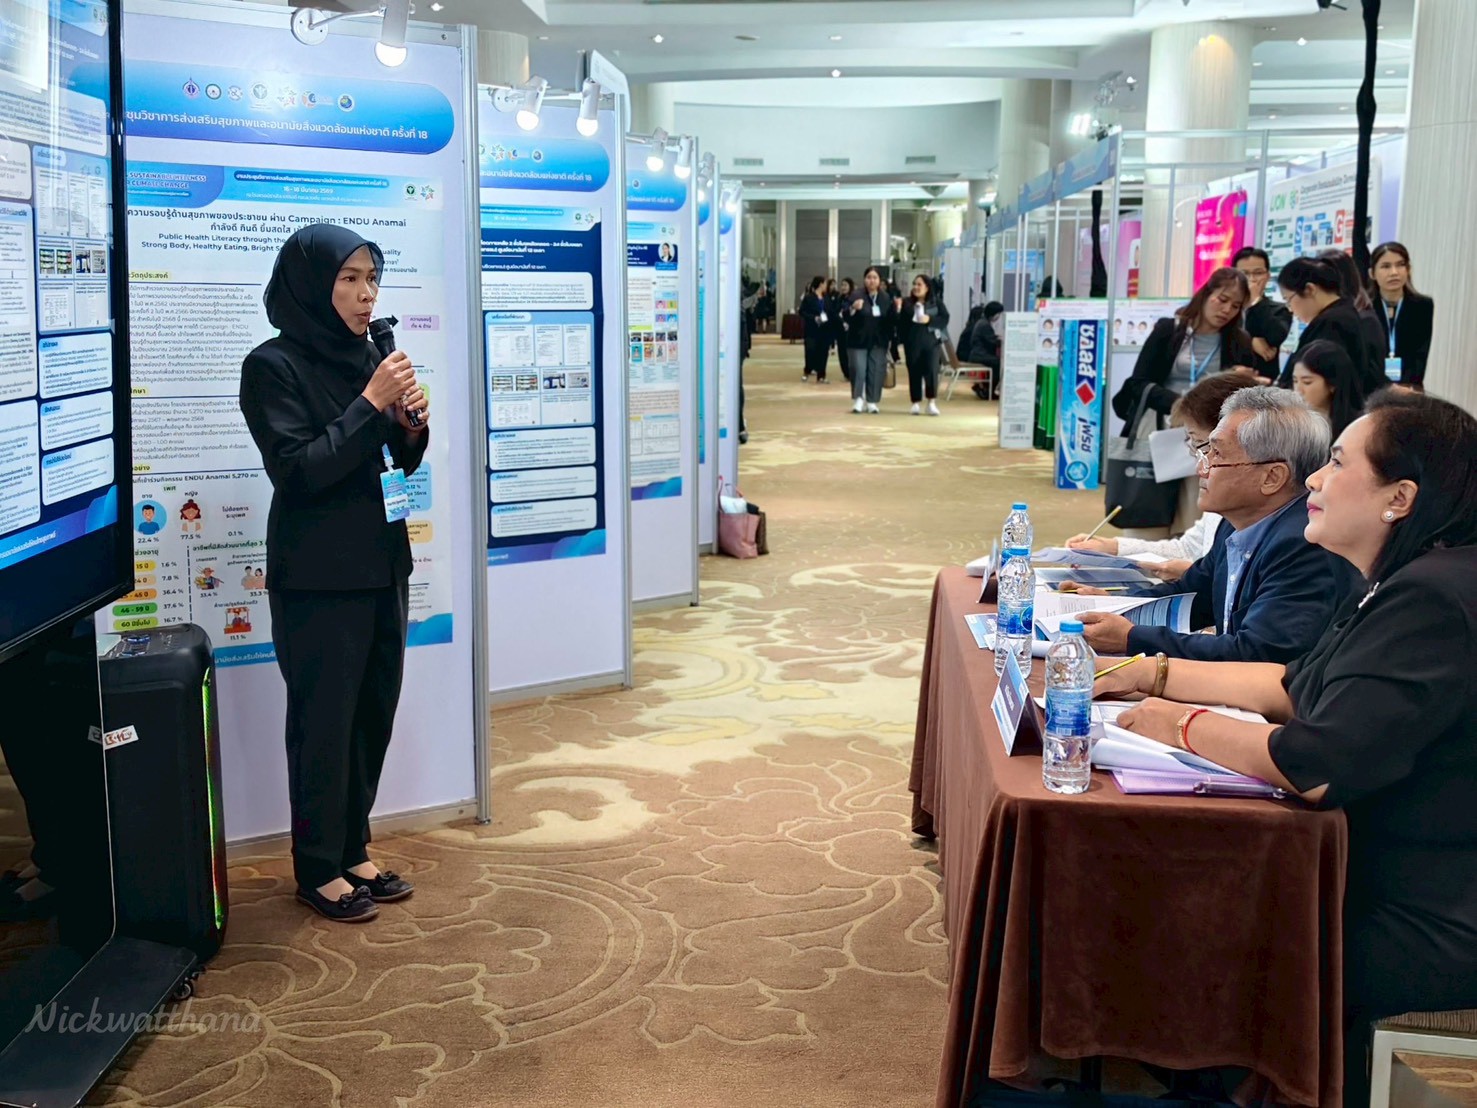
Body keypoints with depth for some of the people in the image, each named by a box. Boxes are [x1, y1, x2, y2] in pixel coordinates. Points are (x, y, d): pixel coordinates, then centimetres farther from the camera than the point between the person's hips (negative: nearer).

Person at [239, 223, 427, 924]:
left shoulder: (363, 357, 9)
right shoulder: (274, 366, -10)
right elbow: (297, 470, -18)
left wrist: (412, 423, -6)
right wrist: (371, 404, -20)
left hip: (382, 566, 7)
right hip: (318, 579, -7)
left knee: (374, 714, 12)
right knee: (323, 721, 1)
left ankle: (352, 851, 25)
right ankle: (318, 869, 14)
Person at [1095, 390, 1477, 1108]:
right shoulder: (1402, 590, 9)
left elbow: (1318, 766, -32)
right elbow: (1296, 688, 17)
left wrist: (1183, 725, -17)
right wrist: (1159, 675, 12)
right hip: (1384, 880, 9)